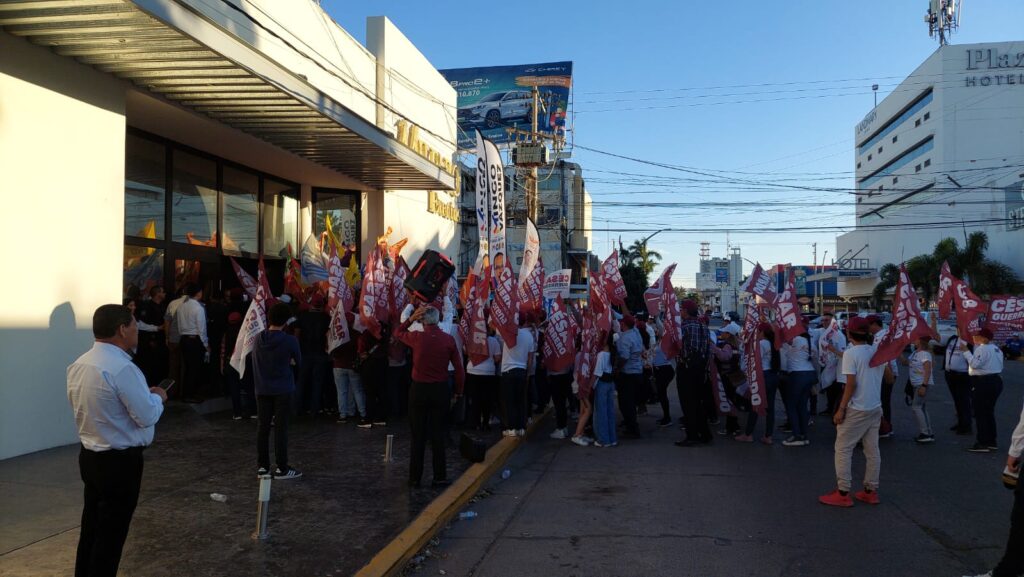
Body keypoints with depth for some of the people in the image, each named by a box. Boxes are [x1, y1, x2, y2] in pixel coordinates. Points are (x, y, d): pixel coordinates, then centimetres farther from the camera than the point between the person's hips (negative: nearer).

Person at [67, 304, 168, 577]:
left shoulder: (78, 365, 3)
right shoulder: (122, 368, -24)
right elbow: (147, 417, -21)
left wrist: (144, 394, 14)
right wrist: (157, 397, -2)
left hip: (89, 455, 9)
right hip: (119, 462, -9)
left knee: (91, 528, 20)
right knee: (110, 535, 4)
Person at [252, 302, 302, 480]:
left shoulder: (258, 339, 0)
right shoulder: (290, 341, -13)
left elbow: (254, 358, 14)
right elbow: (298, 361, 1)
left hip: (262, 390, 4)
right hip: (282, 390, -4)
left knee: (262, 427, 9)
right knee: (281, 428, 1)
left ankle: (262, 466, 14)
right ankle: (282, 468, 4)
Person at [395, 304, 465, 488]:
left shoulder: (417, 337, -11)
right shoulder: (448, 340, -7)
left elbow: (398, 332, 11)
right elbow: (459, 368, -2)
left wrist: (411, 318, 2)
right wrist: (459, 391, 10)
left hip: (419, 390, -1)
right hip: (440, 390, 1)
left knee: (418, 435, 8)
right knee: (438, 434, 9)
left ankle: (415, 478, 15)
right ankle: (440, 477, 13)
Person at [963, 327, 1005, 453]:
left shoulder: (982, 349, -15)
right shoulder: (996, 349, 15)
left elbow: (975, 364, -24)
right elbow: (1000, 367, 20)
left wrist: (965, 351, -20)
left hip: (983, 383, -10)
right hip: (996, 381, 10)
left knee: (981, 413, -4)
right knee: (989, 412, 16)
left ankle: (983, 444, -4)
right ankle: (992, 442, 20)